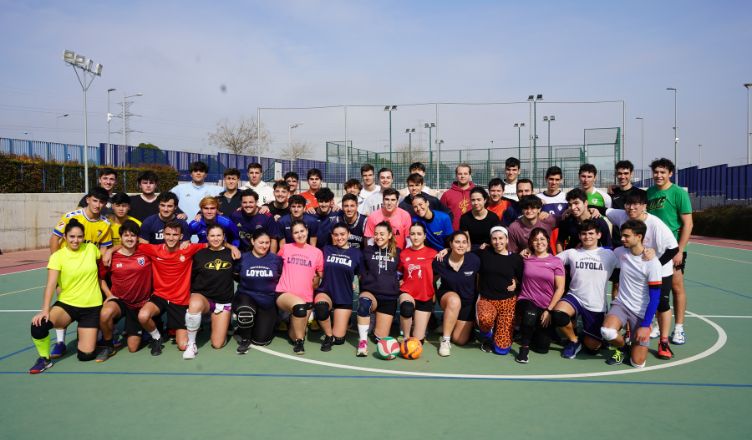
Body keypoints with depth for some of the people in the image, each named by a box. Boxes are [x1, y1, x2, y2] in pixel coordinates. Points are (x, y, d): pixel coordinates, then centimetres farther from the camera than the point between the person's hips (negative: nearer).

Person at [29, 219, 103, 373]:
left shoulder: (91, 248, -1)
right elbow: (51, 285, -16)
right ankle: (44, 359, -3)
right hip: (67, 304, -1)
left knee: (86, 354, -5)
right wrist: (45, 310, -25)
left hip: (92, 307, 1)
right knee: (38, 324, -31)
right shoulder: (57, 256, -8)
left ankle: (85, 334, 32)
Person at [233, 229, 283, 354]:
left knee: (260, 340, -6)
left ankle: (268, 324, 31)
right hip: (246, 296, -1)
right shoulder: (242, 258, -5)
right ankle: (244, 340, -7)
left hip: (268, 302, 1)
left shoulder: (276, 259, -5)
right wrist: (249, 283, 4)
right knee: (245, 311, -38)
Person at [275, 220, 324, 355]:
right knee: (299, 305, -37)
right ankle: (299, 341, -17)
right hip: (284, 294, -2)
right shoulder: (285, 248, 4)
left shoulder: (317, 252, 3)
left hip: (306, 298, 2)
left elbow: (320, 275, 16)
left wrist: (315, 282, 3)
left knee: (294, 336, 2)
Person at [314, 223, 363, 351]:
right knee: (320, 306, -38)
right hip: (325, 291, 0)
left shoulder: (356, 253, 1)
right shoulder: (326, 249, 4)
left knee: (338, 339, -2)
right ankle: (328, 335, -11)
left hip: (344, 297, 0)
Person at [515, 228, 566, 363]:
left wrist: (549, 310, -9)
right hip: (527, 301, 0)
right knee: (530, 314, -38)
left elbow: (560, 289, -3)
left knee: (542, 348, -2)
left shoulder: (556, 262, 0)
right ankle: (524, 348, -17)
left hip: (547, 307, 1)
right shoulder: (526, 259, 3)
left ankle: (537, 331, 32)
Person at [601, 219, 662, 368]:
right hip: (621, 304, 2)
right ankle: (622, 347, 5)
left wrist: (645, 325, -15)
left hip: (642, 312, -2)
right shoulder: (620, 252, -3)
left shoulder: (652, 263, -15)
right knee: (607, 332, -32)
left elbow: (655, 297, -12)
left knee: (637, 363, -4)